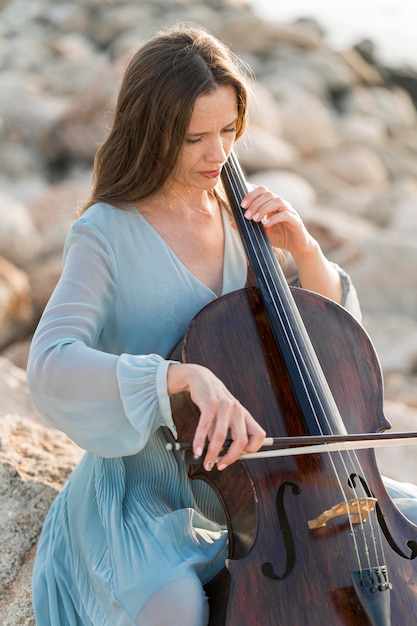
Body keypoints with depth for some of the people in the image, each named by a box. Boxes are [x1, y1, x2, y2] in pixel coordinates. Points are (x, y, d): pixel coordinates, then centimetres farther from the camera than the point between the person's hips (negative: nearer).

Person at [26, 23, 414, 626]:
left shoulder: (239, 221, 6)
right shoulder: (107, 235, -11)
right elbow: (52, 365, -27)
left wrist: (304, 251, -8)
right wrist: (185, 375, -40)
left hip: (246, 481, 6)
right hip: (142, 491, -5)